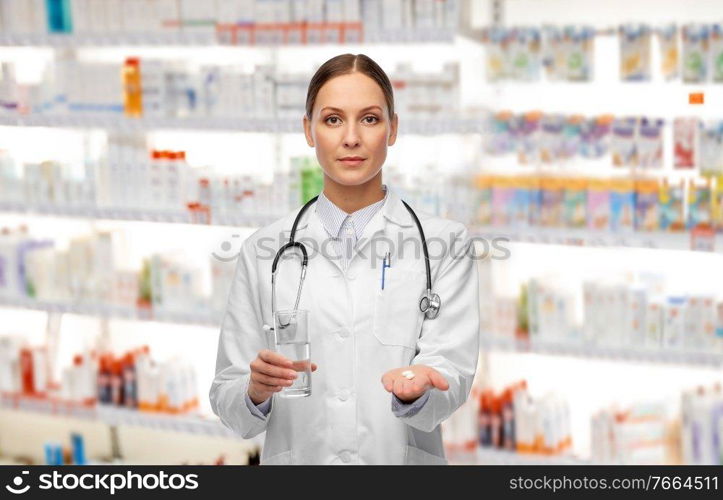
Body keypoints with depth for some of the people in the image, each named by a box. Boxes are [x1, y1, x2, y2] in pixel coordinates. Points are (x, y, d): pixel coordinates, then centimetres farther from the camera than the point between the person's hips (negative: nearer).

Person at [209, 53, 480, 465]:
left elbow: (452, 376, -9)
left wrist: (415, 388, -29)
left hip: (402, 458, -1)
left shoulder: (444, 244, -1)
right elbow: (229, 401, 2)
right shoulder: (266, 251, 3)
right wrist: (256, 389, -17)